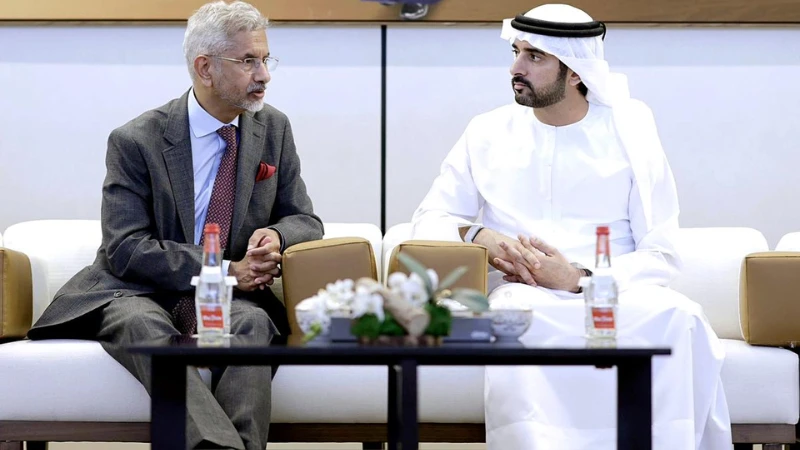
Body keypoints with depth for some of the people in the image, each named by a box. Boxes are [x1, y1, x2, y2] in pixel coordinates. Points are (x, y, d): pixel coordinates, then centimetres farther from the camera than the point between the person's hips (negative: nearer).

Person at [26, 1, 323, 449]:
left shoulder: (274, 129, 9)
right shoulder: (135, 142, -5)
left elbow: (306, 222, 15)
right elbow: (126, 250, -11)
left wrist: (277, 236, -12)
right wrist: (225, 270, -19)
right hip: (136, 292, -3)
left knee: (254, 322, -33)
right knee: (143, 324, -38)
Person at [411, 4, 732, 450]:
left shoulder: (629, 131, 7)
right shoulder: (489, 133, 12)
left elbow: (662, 254, 1)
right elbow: (429, 221, 14)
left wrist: (579, 279, -16)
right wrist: (476, 236, -9)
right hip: (522, 294, 0)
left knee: (677, 317, -34)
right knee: (517, 315, -37)